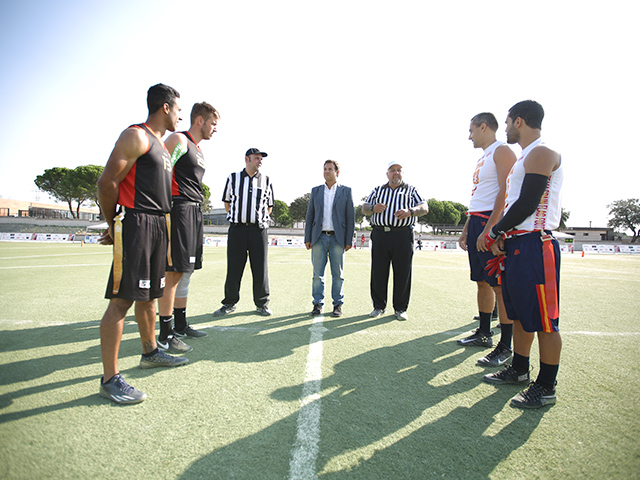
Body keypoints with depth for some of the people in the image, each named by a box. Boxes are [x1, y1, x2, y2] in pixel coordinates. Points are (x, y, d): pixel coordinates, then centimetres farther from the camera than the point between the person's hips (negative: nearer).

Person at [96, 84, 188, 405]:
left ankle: (150, 353, 34)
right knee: (121, 300, -7)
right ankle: (109, 379, 1)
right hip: (135, 224, -9)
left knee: (149, 294, 18)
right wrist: (114, 226, -4)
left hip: (157, 225, 9)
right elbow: (107, 183, -14)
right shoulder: (136, 136, -9)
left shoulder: (162, 145, 21)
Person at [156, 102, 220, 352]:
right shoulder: (178, 140, -5)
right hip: (180, 210, -10)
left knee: (185, 272, 13)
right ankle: (165, 335, 0)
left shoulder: (198, 149, 23)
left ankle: (180, 325, 24)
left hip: (195, 212, 10)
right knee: (173, 273, -8)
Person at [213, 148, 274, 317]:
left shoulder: (266, 181, 10)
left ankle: (262, 303, 13)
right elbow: (227, 202, 17)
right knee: (233, 267, 3)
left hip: (258, 229, 0)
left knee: (260, 267, 1)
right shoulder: (233, 178, 10)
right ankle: (229, 303, 15)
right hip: (237, 228, 0)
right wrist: (236, 217, 13)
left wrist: (260, 220, 8)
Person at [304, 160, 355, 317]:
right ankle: (318, 304, 12)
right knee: (318, 274, 3)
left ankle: (338, 305, 13)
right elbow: (310, 215, 11)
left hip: (337, 238, -2)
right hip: (319, 238, 2)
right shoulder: (316, 191, 12)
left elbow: (350, 217, 3)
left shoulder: (346, 191, 6)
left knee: (337, 274, 3)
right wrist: (307, 238, 4)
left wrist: (349, 240, -3)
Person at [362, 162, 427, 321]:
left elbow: (424, 208, 6)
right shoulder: (377, 190, 20)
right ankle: (379, 306, 15)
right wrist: (373, 209, -7)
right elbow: (364, 208, 17)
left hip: (403, 235, -1)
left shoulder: (411, 190, 16)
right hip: (380, 235, 2)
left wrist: (410, 211, -15)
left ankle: (400, 308, 12)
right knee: (378, 272, 2)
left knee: (402, 273, -1)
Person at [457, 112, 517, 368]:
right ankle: (484, 333, 27)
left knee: (499, 286, -6)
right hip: (477, 222, 10)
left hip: (493, 224, -10)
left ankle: (505, 347, 1)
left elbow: (505, 192, -18)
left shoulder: (502, 151, -7)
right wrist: (467, 229, 20)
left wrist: (488, 229, -24)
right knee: (483, 282, 15)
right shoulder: (482, 158, 21)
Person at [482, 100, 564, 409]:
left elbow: (527, 204, -19)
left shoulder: (541, 154, -11)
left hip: (535, 246, -10)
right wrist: (502, 238, 13)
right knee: (520, 314, 17)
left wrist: (496, 232, -8)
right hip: (516, 244, 10)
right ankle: (519, 370, 31)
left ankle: (546, 387, 11)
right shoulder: (526, 156, 20)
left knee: (543, 321, -1)